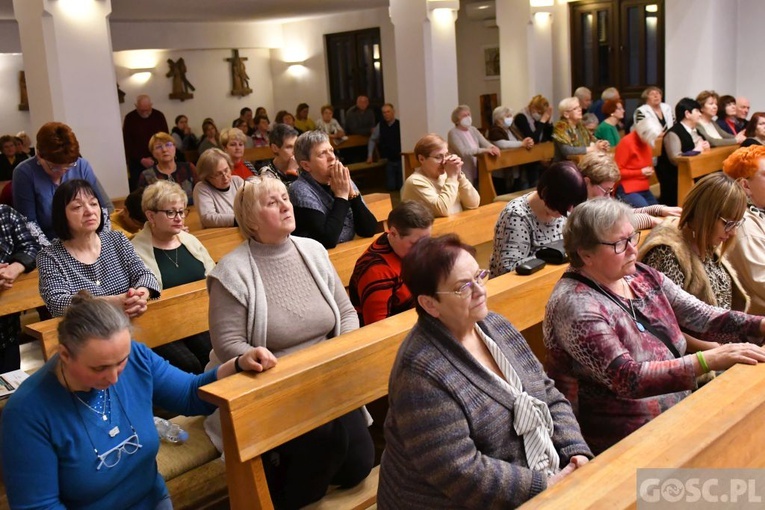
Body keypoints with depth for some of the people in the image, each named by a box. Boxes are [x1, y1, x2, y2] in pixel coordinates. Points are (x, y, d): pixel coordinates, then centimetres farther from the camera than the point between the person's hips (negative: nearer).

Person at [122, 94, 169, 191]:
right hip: (137, 163, -1)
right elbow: (127, 143, -2)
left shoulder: (159, 116, 2)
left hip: (157, 162, 1)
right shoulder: (129, 118, -2)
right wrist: (141, 159, -12)